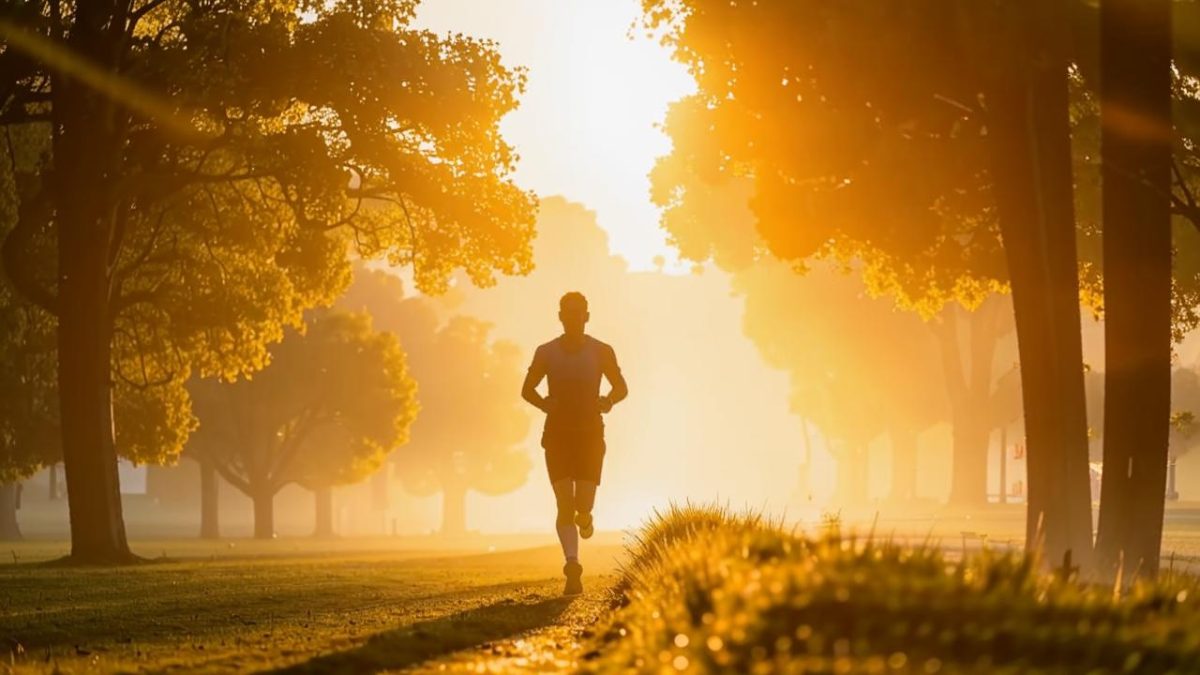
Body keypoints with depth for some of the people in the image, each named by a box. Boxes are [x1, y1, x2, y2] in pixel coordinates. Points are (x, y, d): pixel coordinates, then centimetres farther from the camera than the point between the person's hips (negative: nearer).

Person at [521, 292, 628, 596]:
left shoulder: (601, 351, 0)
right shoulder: (546, 352, 1)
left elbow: (621, 388, 12)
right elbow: (527, 390, 11)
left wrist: (608, 401, -10)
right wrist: (544, 404, -9)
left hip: (590, 434, 0)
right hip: (557, 434, 0)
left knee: (583, 505, -9)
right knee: (565, 503, -12)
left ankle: (584, 517, 30)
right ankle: (572, 566, -17)